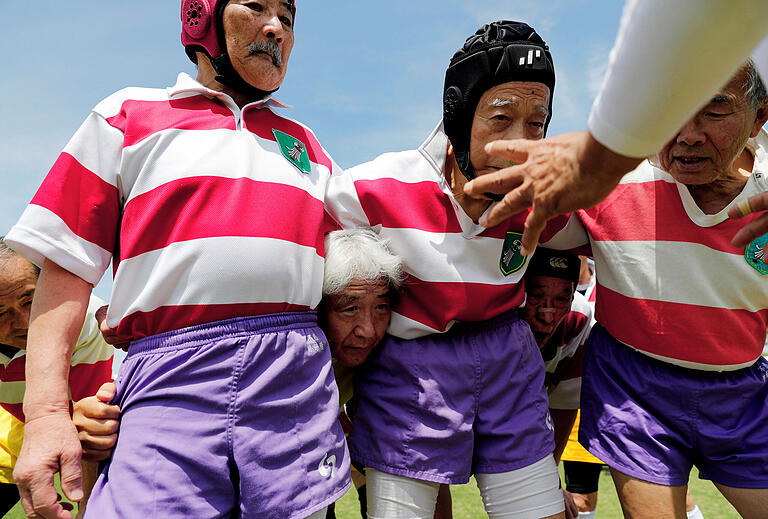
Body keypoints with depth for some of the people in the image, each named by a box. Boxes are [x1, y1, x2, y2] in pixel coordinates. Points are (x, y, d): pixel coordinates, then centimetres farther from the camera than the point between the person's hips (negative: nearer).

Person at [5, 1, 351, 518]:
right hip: (171, 380, -2)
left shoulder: (307, 145, 21)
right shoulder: (127, 115, 13)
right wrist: (46, 411, -6)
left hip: (297, 377, 3)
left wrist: (343, 398, 15)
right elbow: (68, 264, 4)